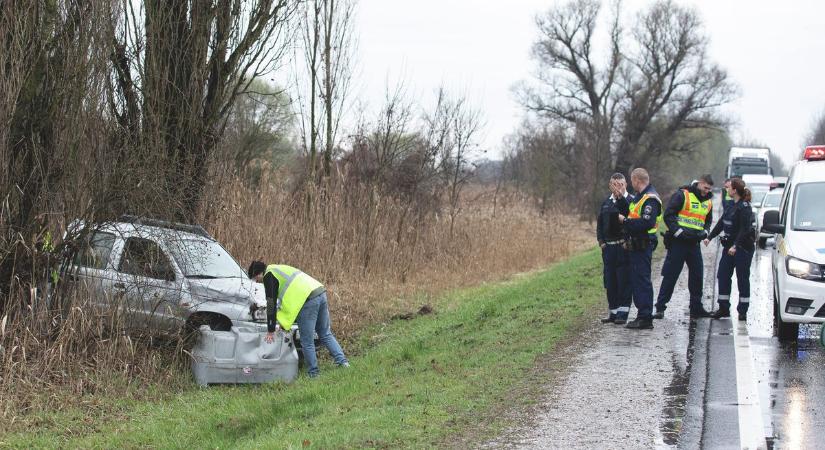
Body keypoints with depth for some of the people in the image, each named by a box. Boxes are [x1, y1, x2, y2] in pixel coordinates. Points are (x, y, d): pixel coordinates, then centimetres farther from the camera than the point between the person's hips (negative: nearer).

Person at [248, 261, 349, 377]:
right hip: (321, 292, 9)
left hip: (308, 299, -9)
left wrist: (271, 331, 6)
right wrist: (283, 322, 40)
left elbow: (271, 304, 0)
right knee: (326, 334, 19)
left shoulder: (269, 277, 2)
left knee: (307, 341, 1)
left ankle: (313, 373, 7)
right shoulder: (279, 269, 31)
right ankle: (342, 361, 12)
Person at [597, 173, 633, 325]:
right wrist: (601, 241, 7)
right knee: (610, 282, 9)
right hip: (608, 248, 6)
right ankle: (613, 312, 16)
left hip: (624, 247, -6)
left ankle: (623, 313, -1)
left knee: (624, 281, -5)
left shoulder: (630, 201, -3)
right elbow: (600, 224, 20)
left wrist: (620, 197, -33)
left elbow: (631, 214, -25)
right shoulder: (606, 203, 16)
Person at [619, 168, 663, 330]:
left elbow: (647, 223, -25)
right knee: (636, 279, 14)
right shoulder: (639, 196, 17)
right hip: (636, 244, 10)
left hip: (643, 245, -10)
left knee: (642, 280, -8)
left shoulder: (650, 199, -16)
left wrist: (625, 221, -18)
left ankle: (646, 318, -6)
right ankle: (642, 315, 21)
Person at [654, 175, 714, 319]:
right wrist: (678, 231, -17)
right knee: (670, 275, -5)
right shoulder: (682, 195, -8)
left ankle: (696, 308, 17)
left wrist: (704, 232, 6)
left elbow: (708, 220, 26)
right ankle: (660, 307, -1)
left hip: (694, 243, 6)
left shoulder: (708, 202, 13)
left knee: (697, 275, 7)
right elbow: (668, 215, -11)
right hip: (678, 242, -6)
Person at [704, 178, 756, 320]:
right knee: (723, 276, 6)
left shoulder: (744, 207, -15)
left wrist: (736, 246, -27)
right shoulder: (732, 206, 12)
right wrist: (710, 237, 15)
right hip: (729, 246, 9)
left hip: (742, 247, -9)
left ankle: (743, 311, 7)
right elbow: (721, 223, 19)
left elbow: (745, 229, -20)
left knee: (742, 279, 0)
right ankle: (723, 308, 13)